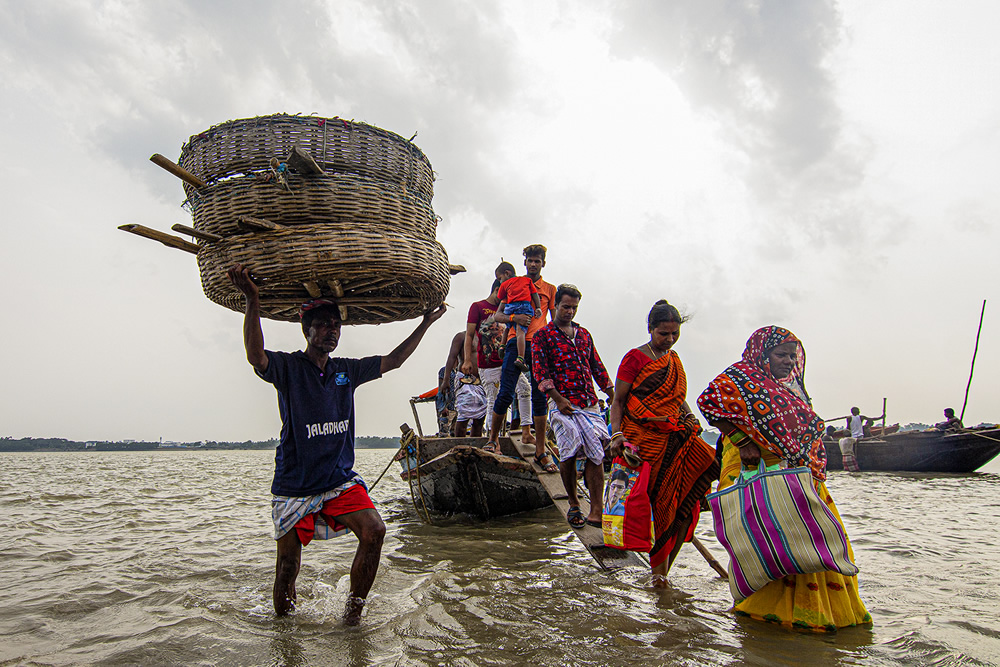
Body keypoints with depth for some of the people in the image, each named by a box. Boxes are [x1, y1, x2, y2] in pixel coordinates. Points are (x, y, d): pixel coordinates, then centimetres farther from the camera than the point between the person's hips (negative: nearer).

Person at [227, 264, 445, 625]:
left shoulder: (346, 370, 7)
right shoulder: (288, 367, -7)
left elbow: (393, 360, 13)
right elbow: (255, 356, -28)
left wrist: (425, 323, 11)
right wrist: (253, 301, -41)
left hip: (341, 479, 3)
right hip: (294, 484, -3)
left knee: (374, 530, -17)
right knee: (288, 559, 5)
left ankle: (354, 609, 1)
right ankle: (285, 604, 37)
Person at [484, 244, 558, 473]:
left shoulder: (550, 289, 18)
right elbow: (496, 316, 9)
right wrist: (514, 317, -11)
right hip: (516, 343, -1)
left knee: (539, 396, -2)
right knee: (505, 394, -7)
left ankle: (540, 451, 1)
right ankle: (492, 438, 11)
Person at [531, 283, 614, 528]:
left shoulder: (583, 334, 19)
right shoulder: (543, 335, 3)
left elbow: (597, 367, 21)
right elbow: (539, 371, -5)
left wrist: (613, 396, 14)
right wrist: (558, 399, -13)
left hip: (589, 403, 4)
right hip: (563, 404, -4)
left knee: (597, 452, -4)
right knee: (569, 454, -4)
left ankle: (596, 511, -2)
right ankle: (574, 505, 15)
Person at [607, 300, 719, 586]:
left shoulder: (674, 359, 17)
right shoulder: (635, 358, -2)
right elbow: (618, 401, -4)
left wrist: (690, 417, 10)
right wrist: (617, 435, -15)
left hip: (675, 435, 6)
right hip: (644, 439, -5)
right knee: (656, 500, -6)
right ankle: (659, 567, 8)